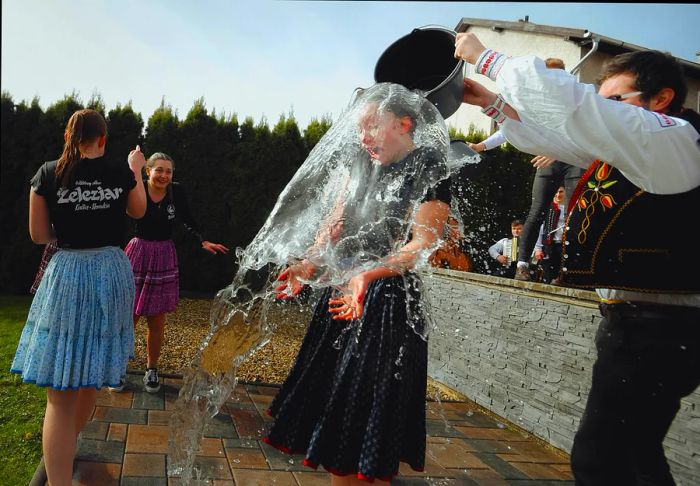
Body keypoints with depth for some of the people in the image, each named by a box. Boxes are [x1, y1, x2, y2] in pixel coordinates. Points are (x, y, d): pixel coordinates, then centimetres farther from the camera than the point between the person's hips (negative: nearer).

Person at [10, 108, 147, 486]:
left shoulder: (48, 174, -4)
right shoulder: (121, 173, -1)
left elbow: (38, 235, 0)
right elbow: (138, 211, 18)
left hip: (67, 274, -3)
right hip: (111, 272, 3)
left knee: (61, 393, -1)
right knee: (90, 376, 22)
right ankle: (65, 447, 44)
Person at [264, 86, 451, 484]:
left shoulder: (428, 170, -8)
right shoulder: (366, 171, 14)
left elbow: (424, 243, -18)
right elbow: (334, 228, 11)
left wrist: (369, 274, -34)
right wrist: (309, 265, -7)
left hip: (388, 304, -7)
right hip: (344, 296, 8)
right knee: (333, 409, 13)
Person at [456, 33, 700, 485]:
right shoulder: (625, 147, 15)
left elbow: (567, 101, -21)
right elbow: (549, 134, 22)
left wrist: (485, 57, -11)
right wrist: (492, 100, 12)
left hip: (656, 329, -10)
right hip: (636, 320, 10)